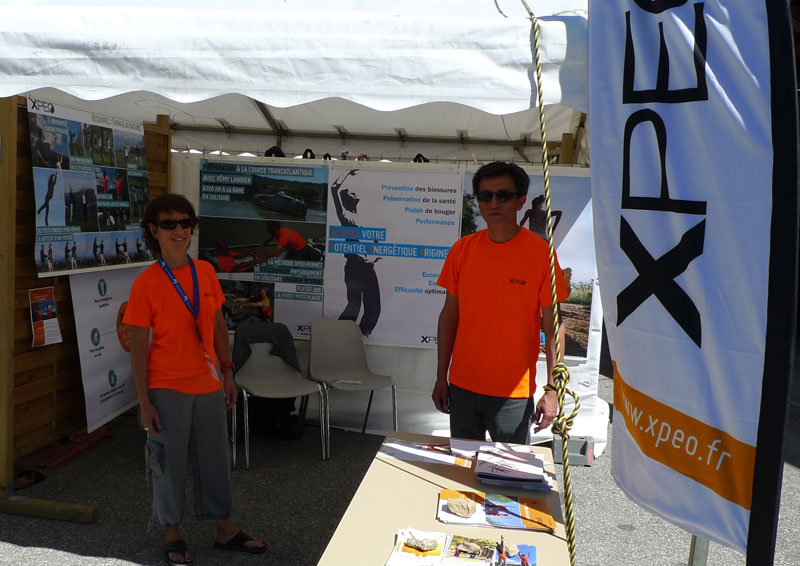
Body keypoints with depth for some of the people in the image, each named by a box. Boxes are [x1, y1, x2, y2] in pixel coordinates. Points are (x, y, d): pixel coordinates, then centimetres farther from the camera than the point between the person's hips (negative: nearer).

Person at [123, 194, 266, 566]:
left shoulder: (206, 272, 2)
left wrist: (227, 374, 9)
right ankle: (173, 536, 31)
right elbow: (138, 347, -9)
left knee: (215, 458, 15)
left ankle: (225, 530, 32)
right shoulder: (145, 284, -11)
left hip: (208, 385, 4)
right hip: (168, 390, -4)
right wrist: (144, 403, -10)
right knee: (170, 462, 10)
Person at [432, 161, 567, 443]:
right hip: (462, 386, 3)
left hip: (514, 391, -3)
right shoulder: (462, 249, 1)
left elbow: (553, 325, -6)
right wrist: (441, 377, 6)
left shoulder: (540, 252, -8)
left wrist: (552, 389, -8)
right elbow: (450, 315, 6)